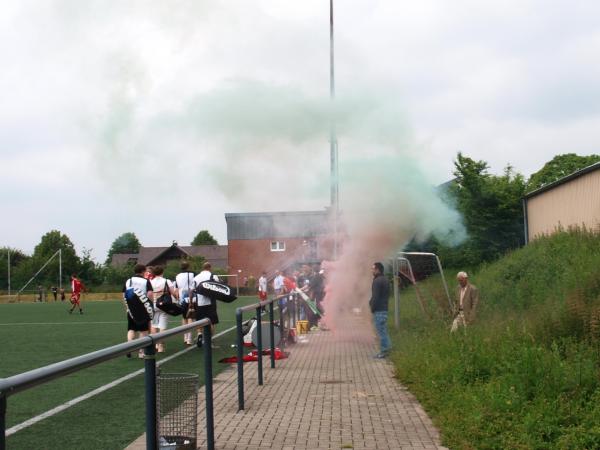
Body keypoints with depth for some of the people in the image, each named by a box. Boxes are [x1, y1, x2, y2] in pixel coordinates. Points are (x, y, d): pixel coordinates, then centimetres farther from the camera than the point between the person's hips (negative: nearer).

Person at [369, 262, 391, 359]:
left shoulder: (377, 281, -16)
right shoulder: (385, 280, 15)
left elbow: (375, 296, -20)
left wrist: (372, 308, -10)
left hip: (378, 310, -10)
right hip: (384, 308, 10)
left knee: (381, 330, -6)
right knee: (383, 329, 16)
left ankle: (384, 350, -3)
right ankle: (387, 347, 20)